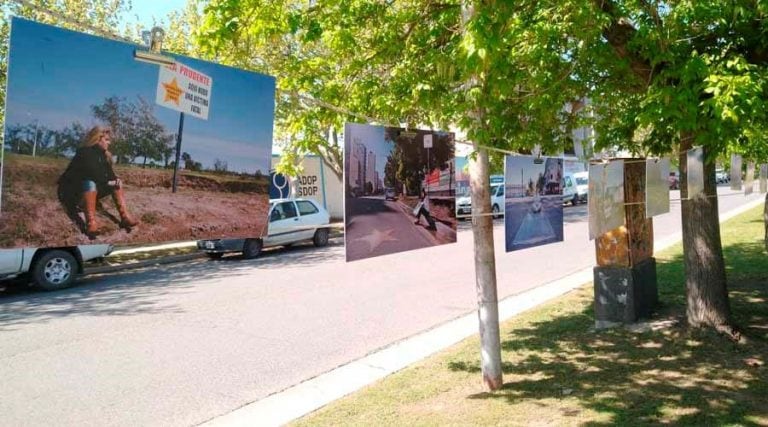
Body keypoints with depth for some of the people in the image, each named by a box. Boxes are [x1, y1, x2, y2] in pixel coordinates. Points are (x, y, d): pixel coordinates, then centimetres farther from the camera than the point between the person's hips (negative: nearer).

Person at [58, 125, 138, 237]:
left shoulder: (102, 154, 7)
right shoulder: (85, 152, -18)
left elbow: (109, 173, 4)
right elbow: (92, 173, -31)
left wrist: (115, 180, -17)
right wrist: (108, 182, -23)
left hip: (88, 191, 9)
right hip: (71, 191, -9)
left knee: (116, 183, -3)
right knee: (90, 184, -38)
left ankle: (125, 217, -19)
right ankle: (91, 224, -51)